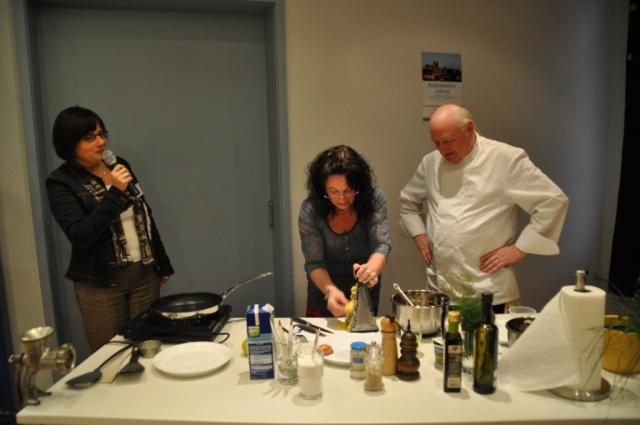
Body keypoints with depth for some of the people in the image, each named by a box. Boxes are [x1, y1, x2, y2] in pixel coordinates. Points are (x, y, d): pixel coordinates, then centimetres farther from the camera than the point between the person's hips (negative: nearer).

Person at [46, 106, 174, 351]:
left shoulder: (120, 166, 7)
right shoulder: (61, 183, -6)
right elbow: (80, 236, -16)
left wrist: (162, 263, 14)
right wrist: (114, 194, -23)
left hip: (145, 274, 4)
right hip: (101, 283, -4)